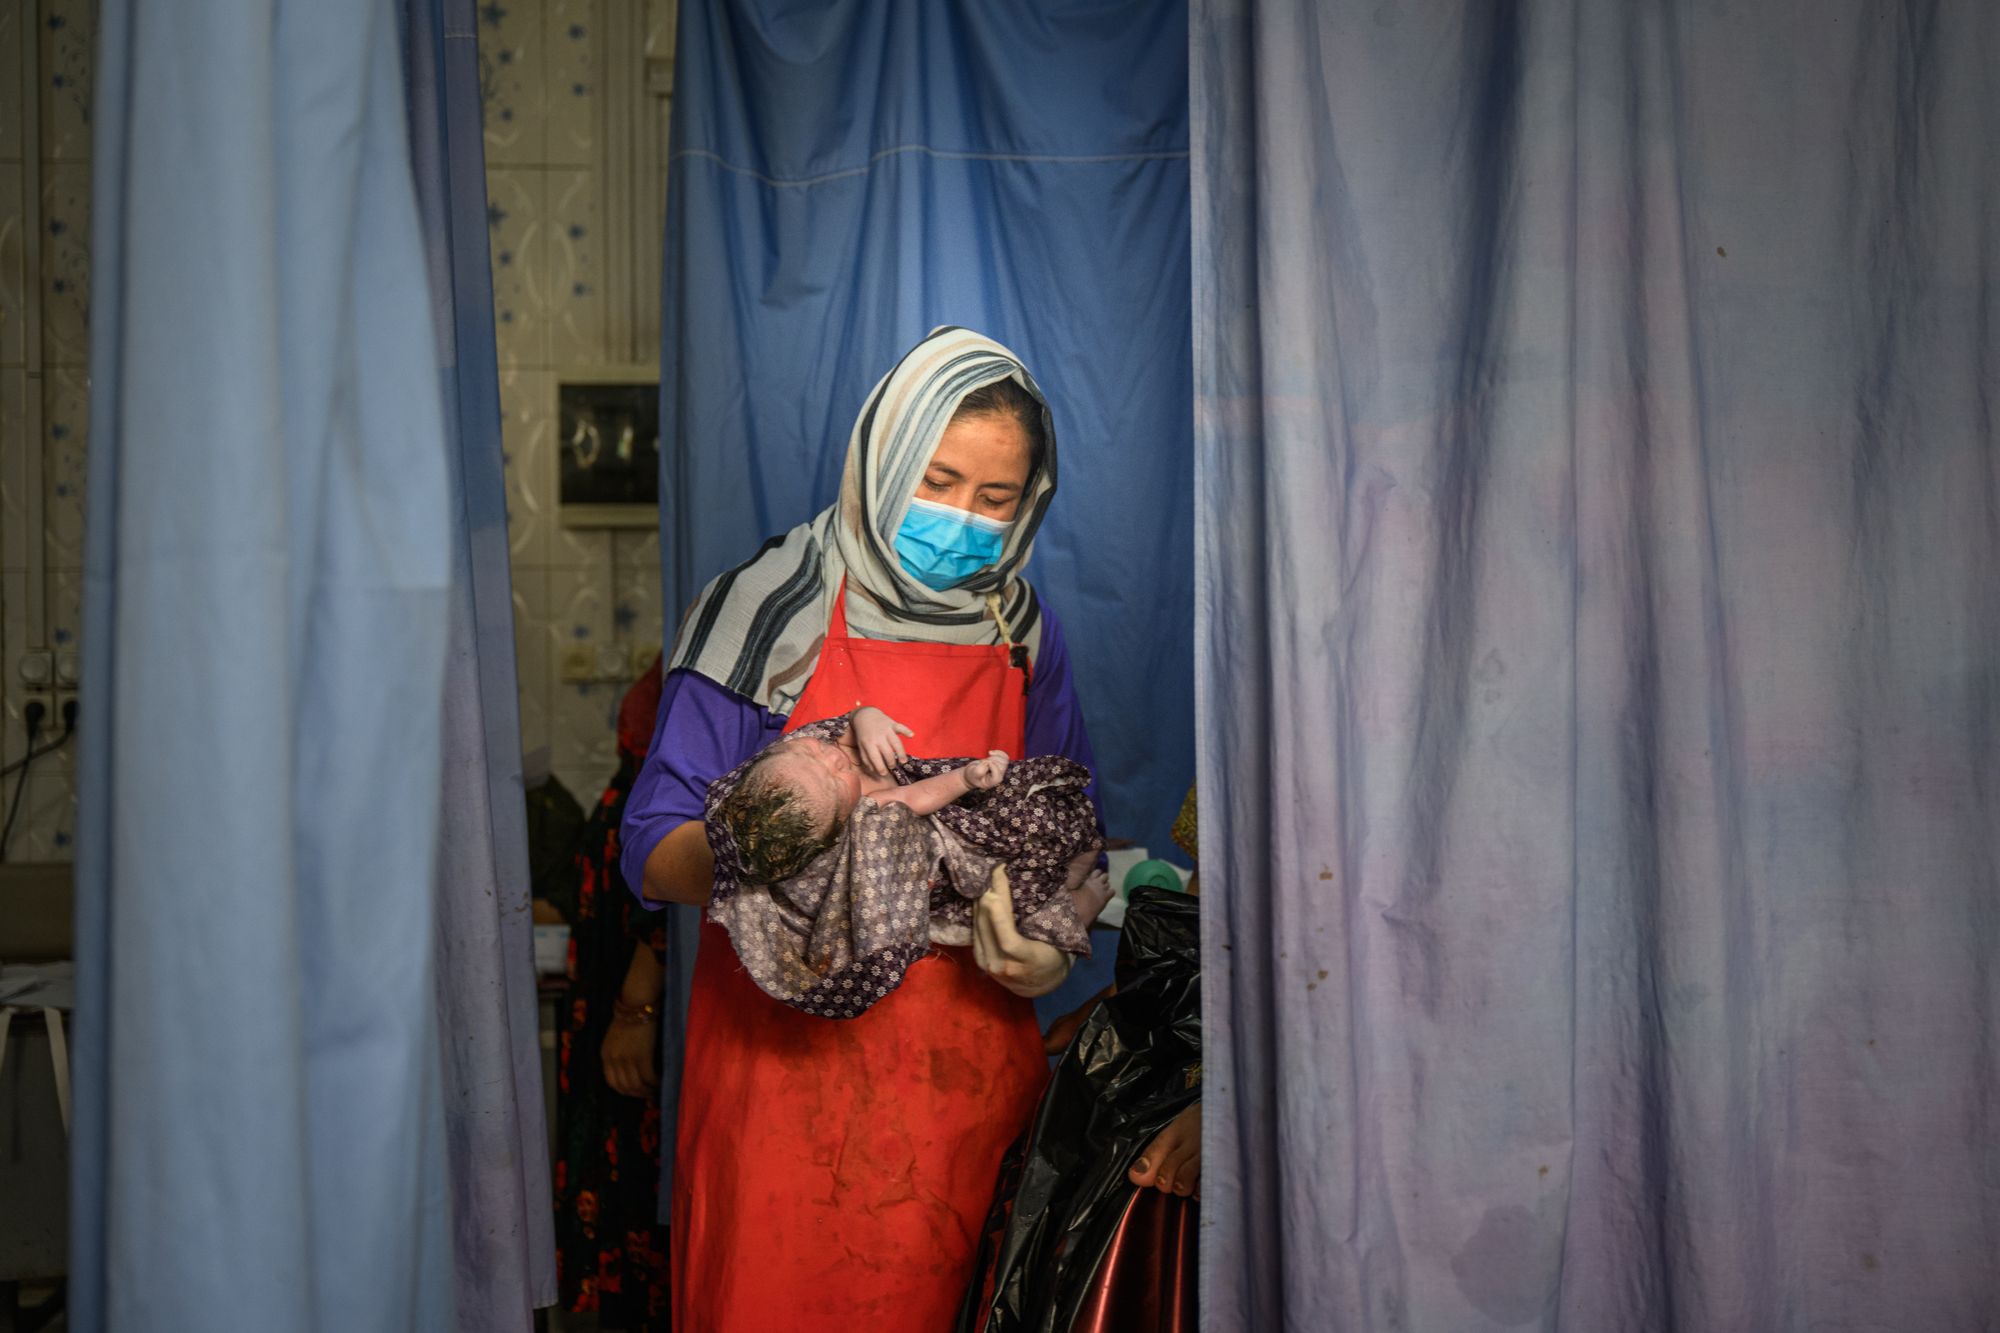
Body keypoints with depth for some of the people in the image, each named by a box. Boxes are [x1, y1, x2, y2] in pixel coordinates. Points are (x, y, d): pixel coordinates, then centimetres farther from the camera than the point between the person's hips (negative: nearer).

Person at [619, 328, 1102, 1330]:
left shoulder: (1025, 632, 7)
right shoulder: (771, 613, -6)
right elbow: (654, 858, -8)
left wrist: (1051, 938, -6)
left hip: (965, 1059, 3)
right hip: (787, 1051, -3)